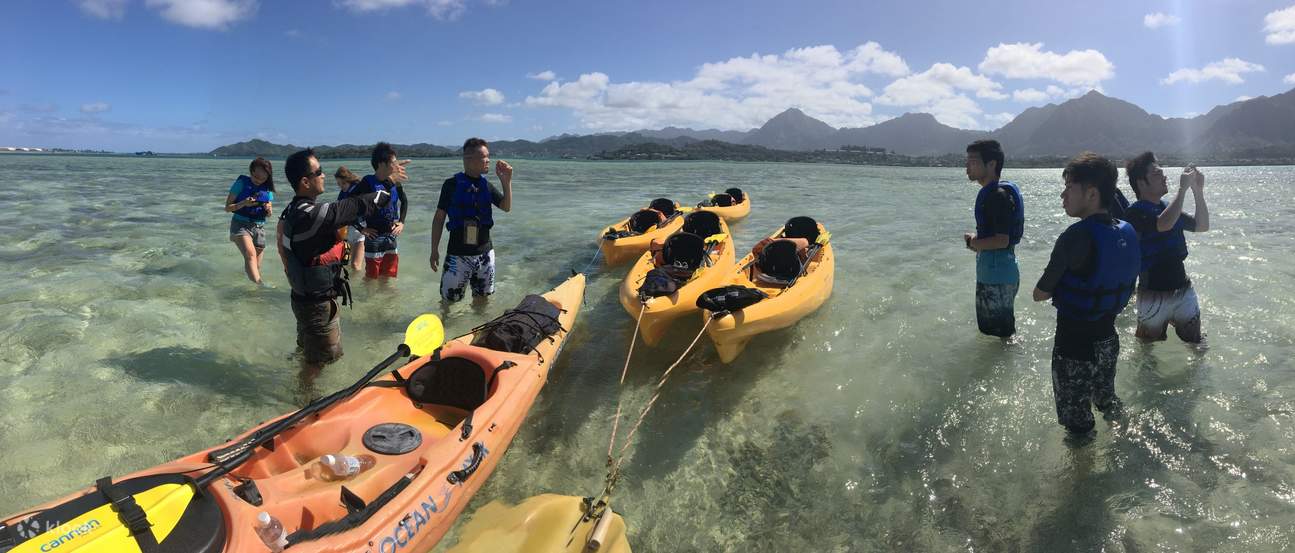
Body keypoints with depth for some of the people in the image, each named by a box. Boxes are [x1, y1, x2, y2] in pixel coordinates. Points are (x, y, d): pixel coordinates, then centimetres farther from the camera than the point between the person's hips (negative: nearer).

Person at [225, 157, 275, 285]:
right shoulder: (242, 183, -4)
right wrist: (244, 203, -21)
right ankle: (259, 285, -46)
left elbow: (269, 214, 12)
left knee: (256, 268, 7)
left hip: (259, 228, 5)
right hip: (240, 225, -5)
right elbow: (227, 208, -4)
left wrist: (269, 210, -12)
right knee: (251, 255, -30)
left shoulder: (267, 188, 8)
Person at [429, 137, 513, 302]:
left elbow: (507, 207, -5)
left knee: (483, 298, 17)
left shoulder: (486, 186, 4)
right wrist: (434, 250, -3)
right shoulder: (452, 184, -7)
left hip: (484, 253, 4)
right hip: (457, 255, -4)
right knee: (450, 300, 2)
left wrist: (506, 182, -18)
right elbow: (439, 218, -2)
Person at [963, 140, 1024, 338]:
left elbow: (1002, 240, -25)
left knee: (1000, 334, 2)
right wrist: (977, 238, 5)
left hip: (997, 276, -10)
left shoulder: (999, 195, -21)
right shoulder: (990, 192, 11)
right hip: (990, 273, 10)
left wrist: (972, 242, -10)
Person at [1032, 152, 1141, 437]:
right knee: (1106, 398, 30)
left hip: (1074, 341, -8)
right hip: (1108, 336, 8)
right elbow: (1127, 285, 14)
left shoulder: (1075, 237, -26)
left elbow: (1040, 294, -18)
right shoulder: (1127, 232, -2)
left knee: (1076, 420, 9)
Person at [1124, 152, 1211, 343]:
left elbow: (1202, 226, 14)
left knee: (1196, 344, 19)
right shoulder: (1136, 212, -15)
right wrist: (1183, 188, -26)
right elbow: (1164, 225, -33)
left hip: (1183, 290, 7)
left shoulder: (1167, 208, 9)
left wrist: (1198, 191, 2)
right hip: (1154, 295, -7)